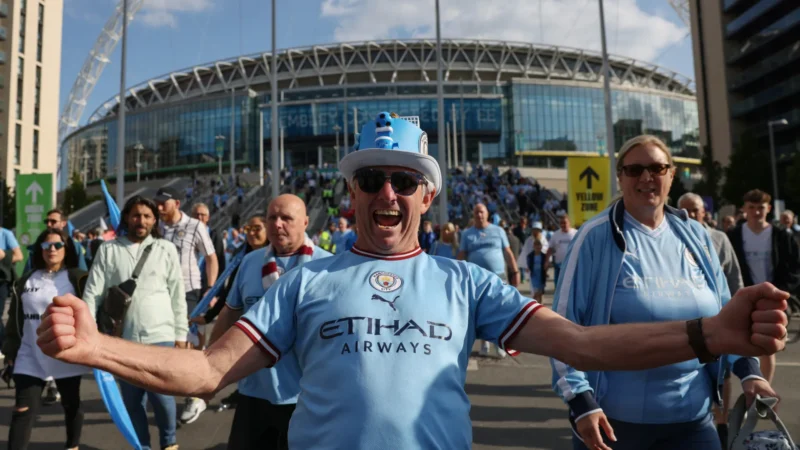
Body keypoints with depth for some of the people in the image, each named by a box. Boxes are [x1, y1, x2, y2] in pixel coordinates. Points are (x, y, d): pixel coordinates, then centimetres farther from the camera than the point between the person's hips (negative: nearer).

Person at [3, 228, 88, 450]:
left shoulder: (78, 279, -3)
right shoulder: (26, 281, 7)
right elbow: (15, 318, 12)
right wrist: (10, 349, 11)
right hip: (30, 357, 2)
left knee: (71, 405, 14)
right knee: (23, 410, -3)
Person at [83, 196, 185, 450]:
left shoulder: (166, 249, 2)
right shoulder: (108, 250, 3)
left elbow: (178, 296, 4)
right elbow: (92, 292, 2)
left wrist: (181, 333, 3)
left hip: (159, 336, -1)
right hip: (123, 338, 2)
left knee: (160, 395, -3)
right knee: (131, 399, 11)